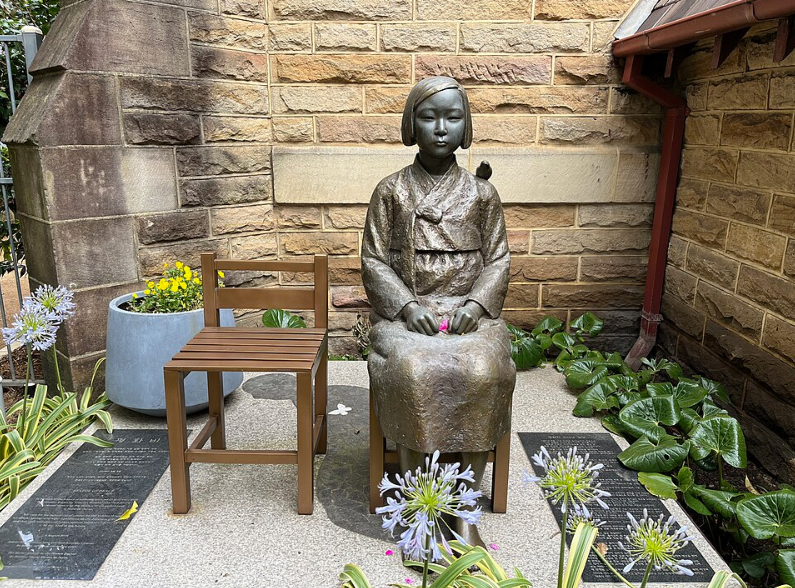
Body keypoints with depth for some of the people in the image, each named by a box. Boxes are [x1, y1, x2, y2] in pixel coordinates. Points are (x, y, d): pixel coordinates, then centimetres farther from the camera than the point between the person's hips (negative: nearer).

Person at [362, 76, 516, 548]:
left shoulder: (481, 193, 8)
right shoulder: (391, 192, 5)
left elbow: (498, 260, 8)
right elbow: (374, 261, 3)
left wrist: (476, 303, -11)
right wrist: (406, 305, -13)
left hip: (469, 310, 1)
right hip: (406, 310, 0)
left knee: (482, 373, -30)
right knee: (414, 372, -32)